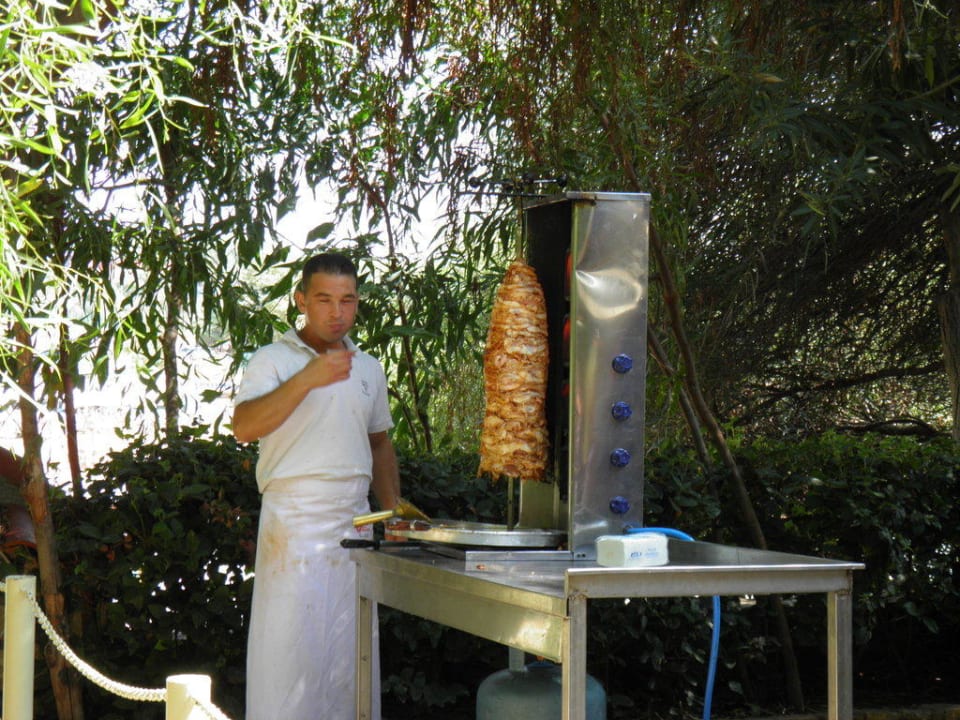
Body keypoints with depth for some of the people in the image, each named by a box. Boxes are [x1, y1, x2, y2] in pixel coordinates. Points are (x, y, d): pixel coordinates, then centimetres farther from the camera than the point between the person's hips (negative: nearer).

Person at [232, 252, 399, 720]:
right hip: (292, 523, -5)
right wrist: (307, 379, -24)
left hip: (353, 523, 5)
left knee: (349, 648, 7)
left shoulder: (368, 368, 17)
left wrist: (393, 510, 17)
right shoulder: (273, 361, -1)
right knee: (286, 646, -6)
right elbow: (243, 427, -17)